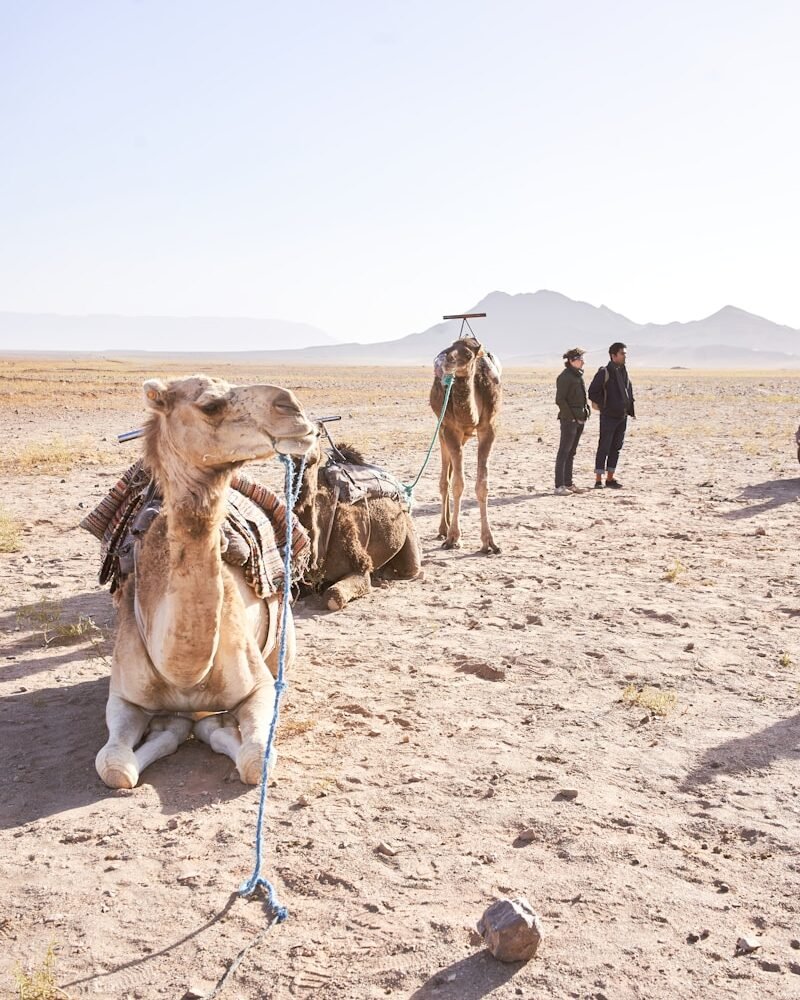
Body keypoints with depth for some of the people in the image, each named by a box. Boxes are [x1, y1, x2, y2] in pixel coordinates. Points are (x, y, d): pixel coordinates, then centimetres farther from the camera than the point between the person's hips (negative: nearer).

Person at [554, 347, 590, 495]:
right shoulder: (565, 377, -13)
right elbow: (560, 400, -16)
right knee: (564, 451, -6)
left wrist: (587, 411, 11)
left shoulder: (578, 375, 14)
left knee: (571, 452, 13)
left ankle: (568, 483, 19)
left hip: (580, 418, 9)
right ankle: (559, 486, -4)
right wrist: (571, 417, -16)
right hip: (569, 420, -9)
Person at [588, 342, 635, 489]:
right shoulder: (604, 372, -10)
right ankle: (598, 480, -2)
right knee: (604, 448, -5)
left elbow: (629, 391, 21)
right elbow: (593, 391, -11)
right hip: (608, 416, -7)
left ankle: (610, 478, 17)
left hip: (622, 416, 7)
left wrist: (631, 410, 14)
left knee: (616, 448, 10)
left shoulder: (624, 372, 12)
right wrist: (601, 406, -10)